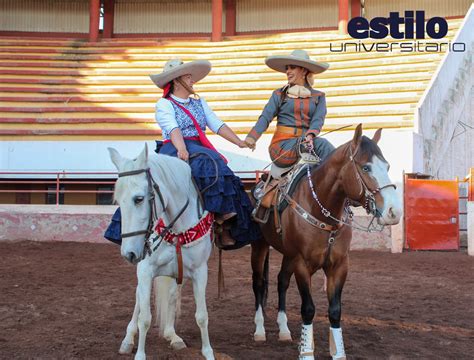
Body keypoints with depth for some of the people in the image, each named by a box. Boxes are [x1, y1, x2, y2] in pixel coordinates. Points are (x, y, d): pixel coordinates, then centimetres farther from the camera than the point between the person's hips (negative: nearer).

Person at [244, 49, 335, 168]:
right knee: (322, 144, -27)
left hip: (307, 141, 2)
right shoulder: (279, 94, 12)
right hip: (282, 145, -2)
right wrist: (252, 137, -22)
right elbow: (265, 117, -2)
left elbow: (318, 119, -2)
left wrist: (310, 136, -25)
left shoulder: (318, 96, 15)